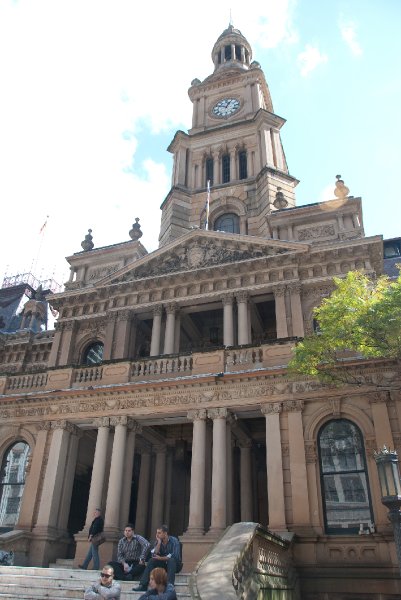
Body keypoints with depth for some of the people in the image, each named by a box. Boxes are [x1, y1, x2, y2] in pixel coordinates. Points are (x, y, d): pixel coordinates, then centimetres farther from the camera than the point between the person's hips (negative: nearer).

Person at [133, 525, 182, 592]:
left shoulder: (174, 541, -16)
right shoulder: (158, 541, -1)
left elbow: (174, 556, -26)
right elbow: (154, 555, -13)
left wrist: (161, 558, -19)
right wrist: (159, 542, -20)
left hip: (174, 564, -5)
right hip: (163, 564, 5)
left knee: (171, 560, -36)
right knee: (152, 560, -18)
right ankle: (143, 585, -21)